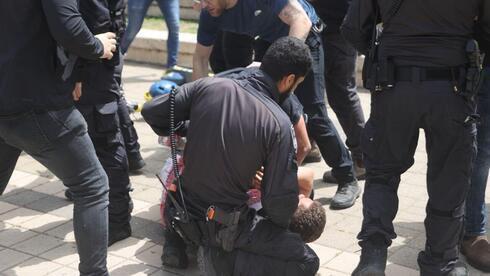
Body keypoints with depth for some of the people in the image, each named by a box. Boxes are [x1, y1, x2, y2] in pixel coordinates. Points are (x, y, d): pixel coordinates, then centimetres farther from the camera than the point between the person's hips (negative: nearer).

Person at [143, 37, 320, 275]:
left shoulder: (210, 86, -9)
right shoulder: (278, 124, -18)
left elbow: (152, 112, -3)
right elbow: (280, 200, -16)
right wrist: (278, 225, 6)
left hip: (180, 212, 5)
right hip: (224, 227, -5)